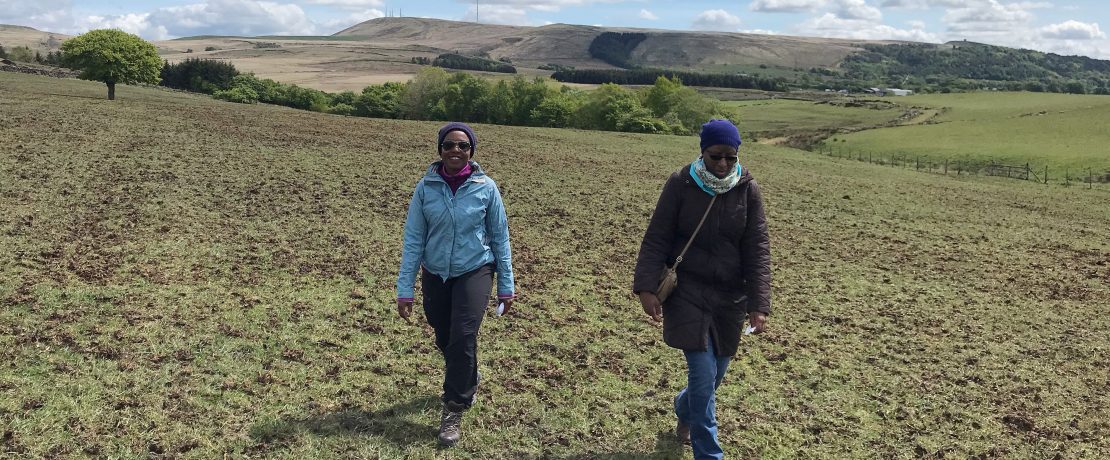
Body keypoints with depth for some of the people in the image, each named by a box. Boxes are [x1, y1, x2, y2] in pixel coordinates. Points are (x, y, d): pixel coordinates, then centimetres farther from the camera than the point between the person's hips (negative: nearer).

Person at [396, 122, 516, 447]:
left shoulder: (486, 187, -9)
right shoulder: (426, 188, -8)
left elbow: (500, 238, -2)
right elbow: (413, 240, -5)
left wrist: (506, 286, -1)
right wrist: (405, 288, -8)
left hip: (475, 271, -2)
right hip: (435, 274, 2)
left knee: (463, 338, -15)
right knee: (444, 340, 14)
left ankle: (454, 410, 2)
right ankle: (467, 381, 45)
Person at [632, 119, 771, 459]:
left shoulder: (748, 190, -4)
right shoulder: (680, 185, -8)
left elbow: (758, 249, -7)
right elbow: (656, 239, -7)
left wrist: (758, 305, -14)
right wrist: (646, 288, -15)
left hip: (730, 296, 3)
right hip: (687, 291, -3)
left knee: (716, 370, 14)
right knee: (704, 374, -8)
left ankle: (684, 411, 47)